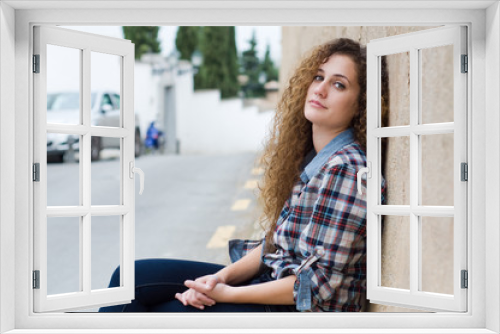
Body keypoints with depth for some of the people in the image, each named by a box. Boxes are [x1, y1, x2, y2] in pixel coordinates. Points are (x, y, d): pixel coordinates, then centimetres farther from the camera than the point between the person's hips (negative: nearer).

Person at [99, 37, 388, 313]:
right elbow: (275, 244, 12)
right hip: (272, 280, 8)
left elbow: (320, 284, -21)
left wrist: (227, 294, -15)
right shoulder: (308, 156, 8)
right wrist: (223, 276, -5)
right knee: (131, 277, 0)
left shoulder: (344, 168, -20)